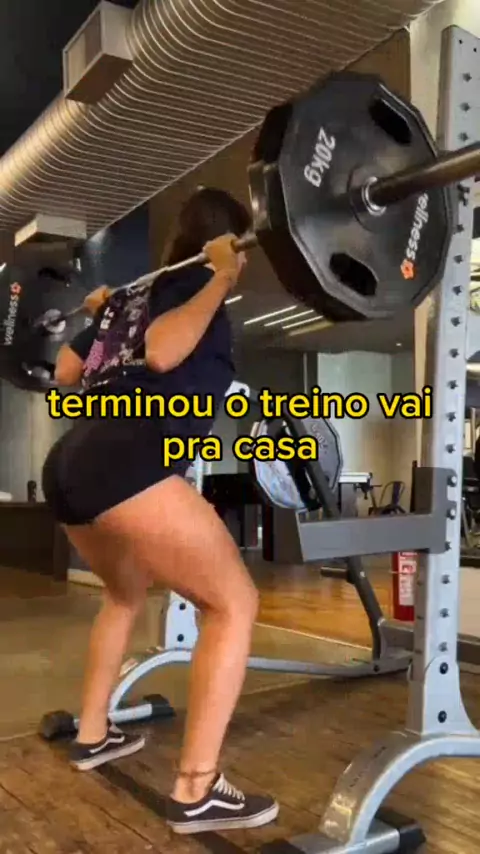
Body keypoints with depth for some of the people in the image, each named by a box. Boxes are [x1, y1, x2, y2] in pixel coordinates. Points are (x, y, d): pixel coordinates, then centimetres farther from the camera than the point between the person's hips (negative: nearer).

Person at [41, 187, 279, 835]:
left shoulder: (132, 295, 25)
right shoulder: (193, 284, 3)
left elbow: (65, 373, 29)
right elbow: (162, 352, -18)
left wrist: (98, 314, 42)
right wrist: (223, 278, -10)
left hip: (70, 464, 9)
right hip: (125, 463, -9)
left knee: (127, 591, 32)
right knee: (234, 604, -2)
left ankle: (93, 734, 38)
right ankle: (196, 792, -2)